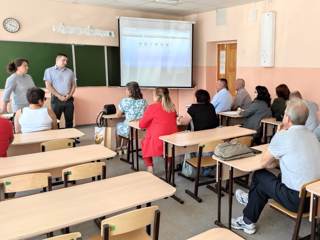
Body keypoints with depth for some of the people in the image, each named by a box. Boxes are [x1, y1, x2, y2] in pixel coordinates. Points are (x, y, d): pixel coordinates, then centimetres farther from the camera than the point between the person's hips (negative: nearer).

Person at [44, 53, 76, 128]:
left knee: (69, 120, 6)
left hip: (69, 99, 3)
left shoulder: (70, 71, 14)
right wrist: (59, 96, -12)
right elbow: (48, 86, -5)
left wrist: (69, 95, -4)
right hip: (56, 99, -3)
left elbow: (73, 85, 14)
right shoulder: (49, 71, 3)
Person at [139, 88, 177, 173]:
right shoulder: (172, 107, 4)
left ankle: (149, 167, 15)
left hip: (158, 142, -4)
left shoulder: (152, 107, -12)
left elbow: (141, 125, -3)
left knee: (144, 142, 24)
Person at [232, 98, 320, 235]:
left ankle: (248, 222, 27)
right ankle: (252, 200, 46)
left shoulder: (283, 136, -16)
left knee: (260, 175, 11)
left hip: (298, 199, -7)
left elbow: (265, 163, -5)